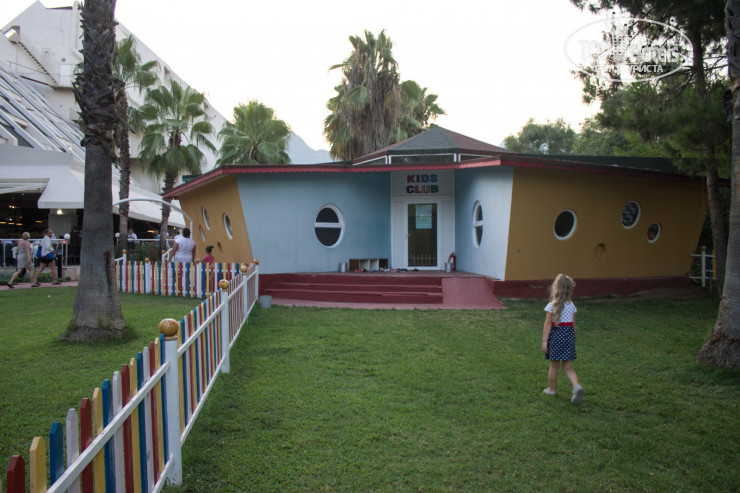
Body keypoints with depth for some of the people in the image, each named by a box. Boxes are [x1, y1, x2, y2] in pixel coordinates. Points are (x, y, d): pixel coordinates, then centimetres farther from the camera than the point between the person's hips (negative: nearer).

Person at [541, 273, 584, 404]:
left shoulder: (552, 305, -8)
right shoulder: (571, 305, 2)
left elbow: (548, 324, -9)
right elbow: (573, 324, 9)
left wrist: (544, 341, -8)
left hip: (556, 335, -3)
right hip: (569, 334, 3)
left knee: (554, 366, 11)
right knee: (568, 367, 7)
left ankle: (551, 389, 25)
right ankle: (577, 386, -15)